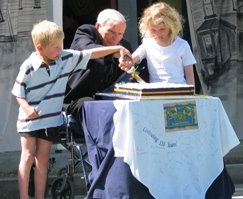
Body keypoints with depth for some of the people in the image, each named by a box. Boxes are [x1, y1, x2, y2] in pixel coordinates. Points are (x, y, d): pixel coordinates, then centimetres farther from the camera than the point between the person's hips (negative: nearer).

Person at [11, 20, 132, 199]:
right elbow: (18, 91, -7)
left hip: (51, 119, 4)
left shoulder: (66, 58, -4)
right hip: (30, 119, -4)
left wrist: (117, 48, -4)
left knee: (42, 159, 9)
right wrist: (27, 108, -20)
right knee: (28, 157, -3)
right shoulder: (29, 67, -15)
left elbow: (91, 54, -1)